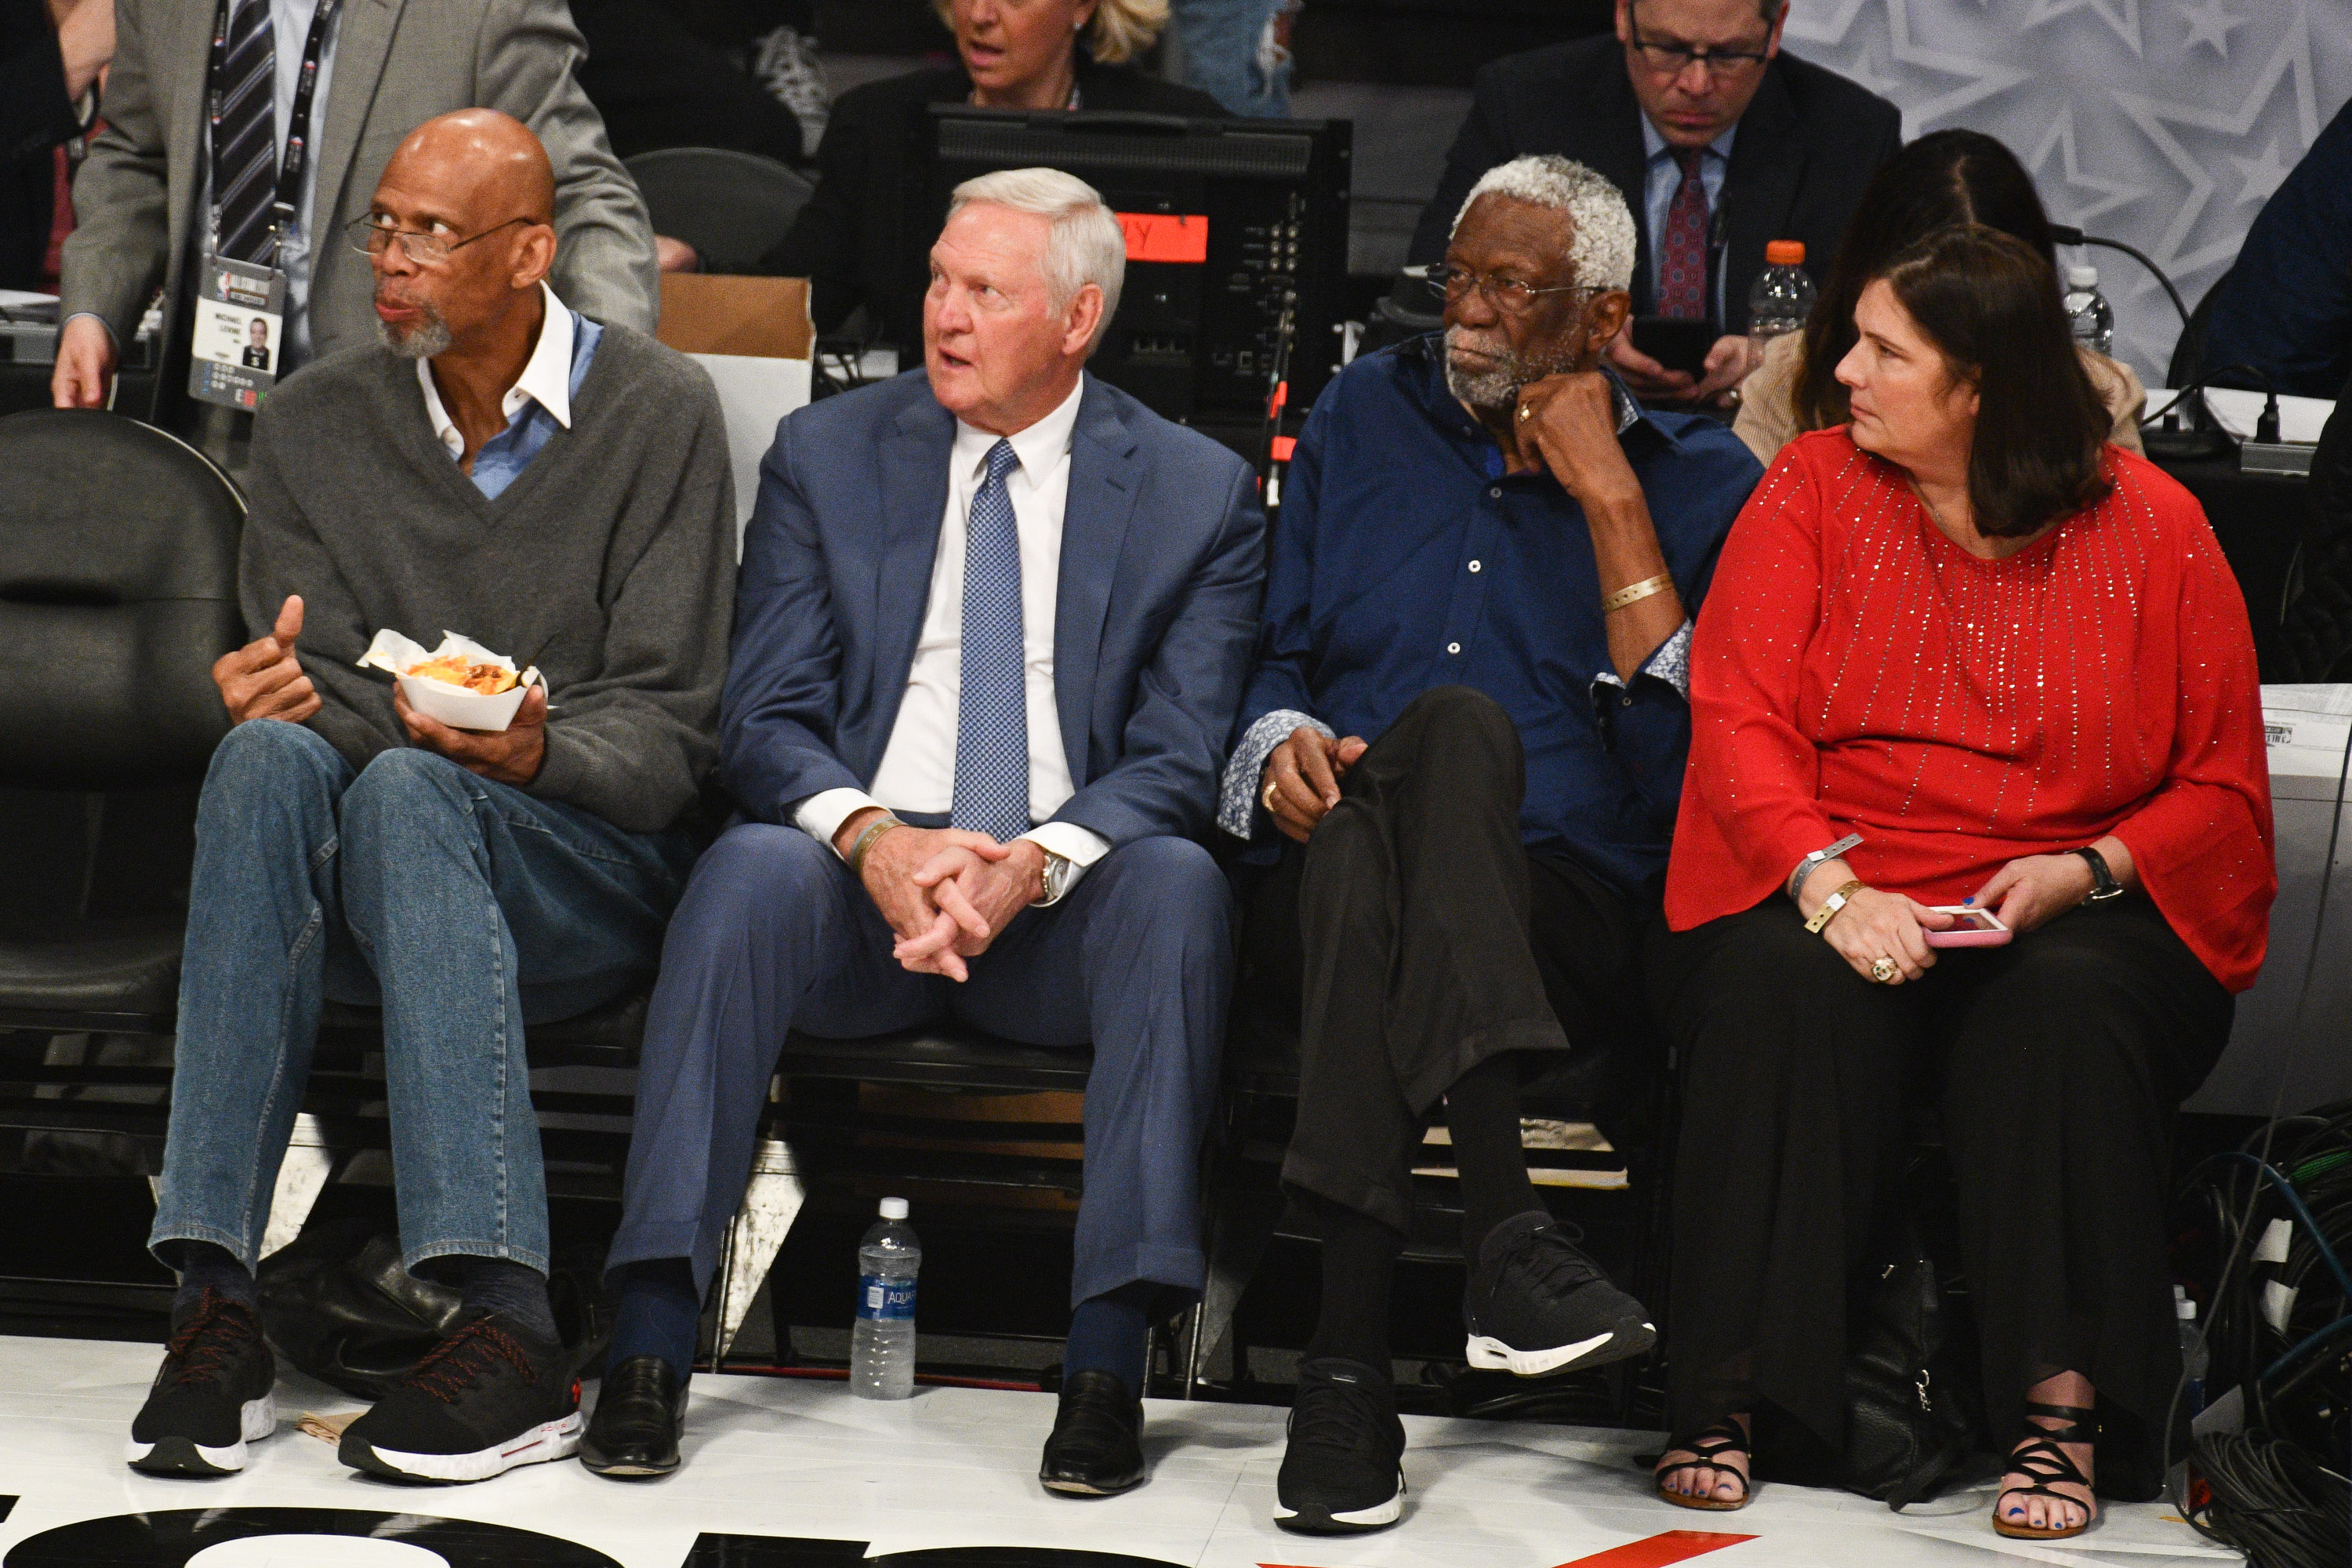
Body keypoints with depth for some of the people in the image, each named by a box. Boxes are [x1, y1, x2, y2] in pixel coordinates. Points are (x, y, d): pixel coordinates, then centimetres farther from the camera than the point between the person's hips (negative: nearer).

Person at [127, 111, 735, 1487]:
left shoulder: (658, 413, -1)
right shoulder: (318, 421, 9)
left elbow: (666, 730, -5)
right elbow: (316, 688, 5)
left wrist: (536, 752, -27)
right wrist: (285, 692, -20)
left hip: (593, 873, -3)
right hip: (362, 891, 3)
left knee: (407, 789, -36)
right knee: (271, 754, -32)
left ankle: (512, 1330, -45)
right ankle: (217, 1296, -38)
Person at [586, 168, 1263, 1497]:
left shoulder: (1199, 493, 6)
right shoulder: (827, 456, 10)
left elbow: (1180, 761, -2)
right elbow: (764, 723, 2)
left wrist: (1032, 866, -22)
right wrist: (871, 835, -20)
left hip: (1062, 909, 0)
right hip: (863, 889, 1)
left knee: (1178, 880, -33)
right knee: (750, 868, -32)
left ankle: (1110, 1358, -34)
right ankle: (653, 1337, -33)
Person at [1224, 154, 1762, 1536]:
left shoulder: (1700, 480, 12)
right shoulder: (1370, 416, 21)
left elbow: (1681, 761, -2)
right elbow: (1273, 658, 21)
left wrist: (1610, 498, -4)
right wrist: (1281, 742, -4)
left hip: (1565, 925, -2)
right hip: (1327, 900, 2)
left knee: (1454, 726, -35)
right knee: (1357, 839, -35)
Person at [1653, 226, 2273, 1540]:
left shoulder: (2151, 525, 4)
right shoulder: (1814, 487, 6)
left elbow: (2222, 790, 6)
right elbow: (1738, 718, -3)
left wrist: (2085, 873, -13)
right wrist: (1827, 887, -20)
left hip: (2070, 921, 0)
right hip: (1835, 901, 1)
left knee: (2068, 1003, -34)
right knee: (1783, 986, -33)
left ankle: (2062, 1412, -30)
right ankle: (1727, 1399, -29)